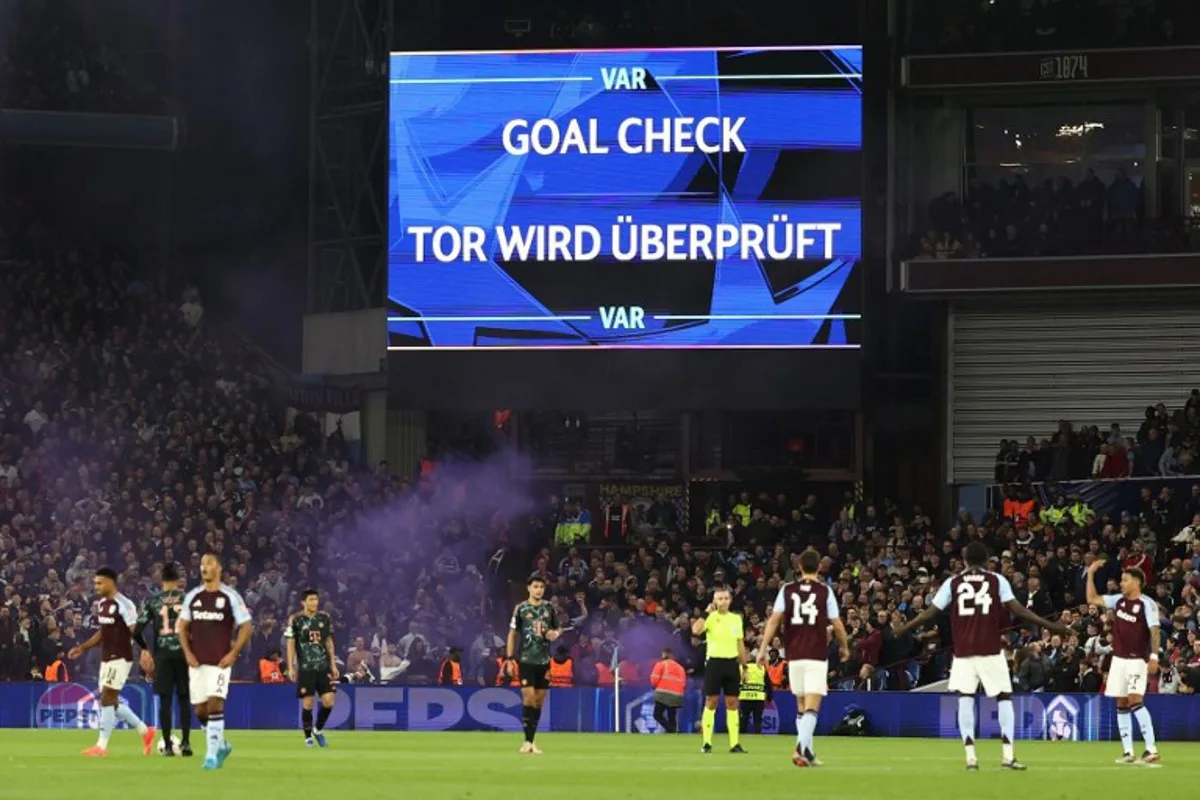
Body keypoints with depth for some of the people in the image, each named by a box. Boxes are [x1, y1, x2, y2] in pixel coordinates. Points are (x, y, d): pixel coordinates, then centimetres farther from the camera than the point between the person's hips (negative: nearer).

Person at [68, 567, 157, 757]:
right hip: (106, 659, 9)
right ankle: (145, 731, 25)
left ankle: (101, 746, -5)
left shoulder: (124, 605, -15)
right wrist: (82, 648, 18)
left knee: (107, 700, -10)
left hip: (120, 659, -9)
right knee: (111, 702, 11)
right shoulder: (101, 604, 12)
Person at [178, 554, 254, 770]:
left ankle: (212, 754, -13)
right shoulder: (192, 596, 9)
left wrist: (233, 653, -9)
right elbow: (182, 626, 16)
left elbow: (246, 627, -2)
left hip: (219, 662, -5)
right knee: (200, 710, 5)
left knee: (215, 705, -16)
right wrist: (187, 652, 3)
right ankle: (221, 745, 27)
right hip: (197, 662, 5)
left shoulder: (230, 596, -4)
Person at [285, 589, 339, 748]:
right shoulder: (295, 620, -3)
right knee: (307, 703, -3)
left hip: (323, 667, 3)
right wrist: (291, 668, -7)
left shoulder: (324, 618, 8)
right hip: (305, 668, -3)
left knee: (328, 701, -4)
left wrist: (333, 664, 12)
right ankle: (308, 737, 11)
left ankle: (318, 730, 19)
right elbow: (290, 645, -2)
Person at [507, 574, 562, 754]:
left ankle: (531, 741, 12)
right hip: (526, 660, -3)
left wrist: (555, 634, -7)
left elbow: (558, 629, 18)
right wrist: (510, 658, -5)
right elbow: (512, 634, 1)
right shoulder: (521, 609, -1)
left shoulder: (549, 609, 8)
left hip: (544, 661, 4)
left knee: (539, 701, 4)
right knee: (528, 698, -12)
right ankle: (527, 741, -8)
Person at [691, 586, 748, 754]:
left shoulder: (736, 619, 10)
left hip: (732, 663, 4)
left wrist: (744, 666, 13)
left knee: (732, 702, 3)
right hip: (714, 662, -4)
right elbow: (696, 630, -24)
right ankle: (707, 743, 1)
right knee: (711, 701, -3)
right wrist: (706, 612, -19)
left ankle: (734, 743, 5)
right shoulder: (710, 617, -4)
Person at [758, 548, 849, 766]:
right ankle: (802, 747, -26)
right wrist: (844, 647, 19)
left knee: (801, 706, 16)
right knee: (812, 707, -8)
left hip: (794, 656, 3)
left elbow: (774, 619, -3)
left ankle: (807, 751, 17)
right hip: (817, 656, -3)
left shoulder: (787, 590, 5)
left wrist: (763, 648, -3)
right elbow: (837, 625, 1)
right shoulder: (825, 592, 0)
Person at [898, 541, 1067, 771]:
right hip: (991, 649, -1)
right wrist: (1050, 626, -4)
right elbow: (1017, 609, -7)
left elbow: (930, 613, 5)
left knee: (965, 698, 3)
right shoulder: (997, 581, 2)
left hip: (963, 651, 1)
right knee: (1004, 697, 7)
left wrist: (904, 629, 19)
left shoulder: (953, 583, 5)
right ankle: (1008, 755, -2)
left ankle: (970, 756, -8)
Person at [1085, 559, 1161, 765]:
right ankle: (1128, 752, 7)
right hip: (1119, 658, 7)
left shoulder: (1147, 604, -10)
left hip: (1137, 660, -7)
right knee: (1121, 704, 4)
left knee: (1134, 700, -18)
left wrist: (1154, 656, -24)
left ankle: (1152, 749, -18)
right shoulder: (1118, 600, 9)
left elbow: (1155, 631, -15)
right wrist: (1091, 574, 8)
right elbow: (1092, 599, 14)